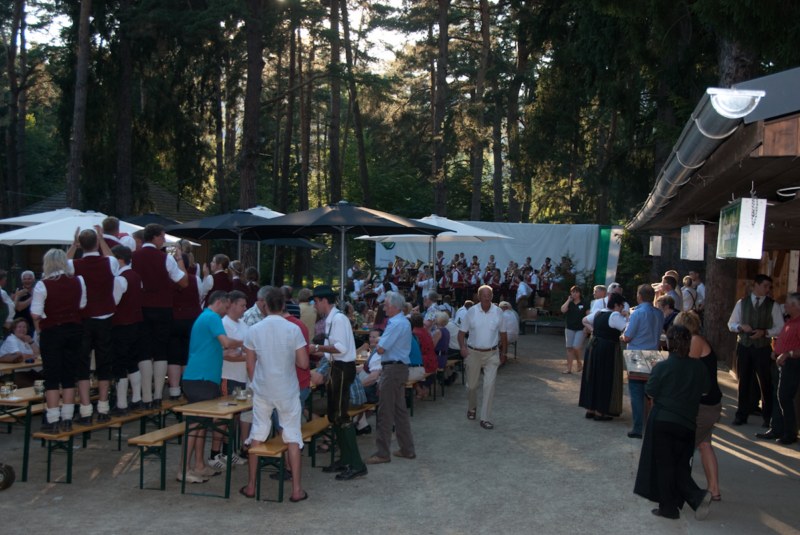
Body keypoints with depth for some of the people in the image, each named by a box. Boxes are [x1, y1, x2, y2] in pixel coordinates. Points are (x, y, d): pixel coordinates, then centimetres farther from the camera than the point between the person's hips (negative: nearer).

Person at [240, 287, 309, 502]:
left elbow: (250, 365, 3)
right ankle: (296, 489, 7)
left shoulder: (254, 330, -3)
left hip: (262, 390, 2)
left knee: (257, 436, 13)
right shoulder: (293, 329, -10)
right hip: (287, 391, -2)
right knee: (292, 437, 6)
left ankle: (251, 486, 19)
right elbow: (303, 363, -10)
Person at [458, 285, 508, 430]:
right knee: (471, 384, 13)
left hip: (492, 354, 0)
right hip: (473, 353, 0)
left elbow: (502, 333, 7)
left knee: (489, 385, -8)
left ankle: (485, 418, -1)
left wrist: (503, 352, 10)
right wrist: (462, 346, -20)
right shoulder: (472, 312, -6)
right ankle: (472, 408, 40)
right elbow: (462, 332, -3)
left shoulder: (498, 312, -4)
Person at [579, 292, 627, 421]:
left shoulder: (598, 313, 9)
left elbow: (585, 321, 25)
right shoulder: (615, 316, -15)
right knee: (605, 380, 2)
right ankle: (600, 412, 7)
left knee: (592, 377, 15)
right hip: (608, 350, -8)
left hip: (594, 346, 8)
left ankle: (590, 409, 22)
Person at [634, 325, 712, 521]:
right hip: (687, 424, 4)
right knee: (681, 466, 16)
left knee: (663, 465, 8)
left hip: (662, 422, -3)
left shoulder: (662, 367, -13)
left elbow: (650, 392, -8)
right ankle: (697, 496, -4)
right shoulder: (699, 367, -2)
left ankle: (668, 507, 14)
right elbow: (704, 391, 9)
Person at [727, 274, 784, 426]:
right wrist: (741, 326, -13)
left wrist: (765, 332, -17)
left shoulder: (773, 305, 0)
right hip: (744, 346, 1)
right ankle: (742, 414, 20)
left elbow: (780, 328, -1)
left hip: (763, 348, -1)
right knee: (744, 381, 9)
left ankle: (768, 416, 17)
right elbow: (731, 324, 7)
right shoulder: (742, 303, 4)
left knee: (765, 383, 3)